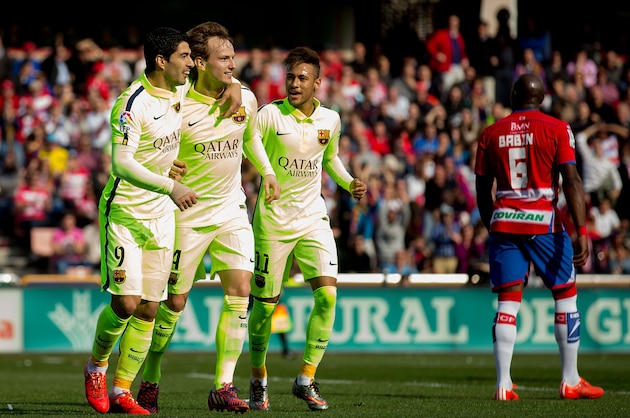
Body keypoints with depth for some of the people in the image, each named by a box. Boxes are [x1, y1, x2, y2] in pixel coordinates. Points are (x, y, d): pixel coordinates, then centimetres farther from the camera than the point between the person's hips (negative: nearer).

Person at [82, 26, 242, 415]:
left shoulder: (180, 90, 4)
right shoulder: (132, 103, -19)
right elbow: (122, 165, -28)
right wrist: (170, 186, -37)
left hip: (162, 216, 7)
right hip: (124, 212, -7)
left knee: (148, 310, 3)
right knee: (126, 303, -14)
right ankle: (96, 366, 13)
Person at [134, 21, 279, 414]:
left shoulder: (245, 99, -1)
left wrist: (267, 172, 8)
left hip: (231, 209, 4)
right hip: (187, 215, -4)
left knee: (240, 289, -10)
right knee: (175, 301, 2)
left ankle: (224, 386, -6)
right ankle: (150, 382, 21)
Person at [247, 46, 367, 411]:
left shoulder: (330, 119, 3)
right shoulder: (271, 115, -10)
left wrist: (349, 183, 5)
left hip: (314, 217, 3)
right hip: (273, 219, -3)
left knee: (327, 293, -13)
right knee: (265, 303, 3)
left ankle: (306, 380, -3)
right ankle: (259, 380, 24)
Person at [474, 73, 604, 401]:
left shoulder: (491, 134, 8)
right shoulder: (557, 129, -2)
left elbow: (483, 192, 12)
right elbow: (571, 181, -10)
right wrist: (581, 231, -12)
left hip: (503, 223, 3)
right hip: (544, 222, -3)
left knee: (508, 301, 3)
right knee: (565, 295, 10)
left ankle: (503, 384, -5)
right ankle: (570, 381, 11)